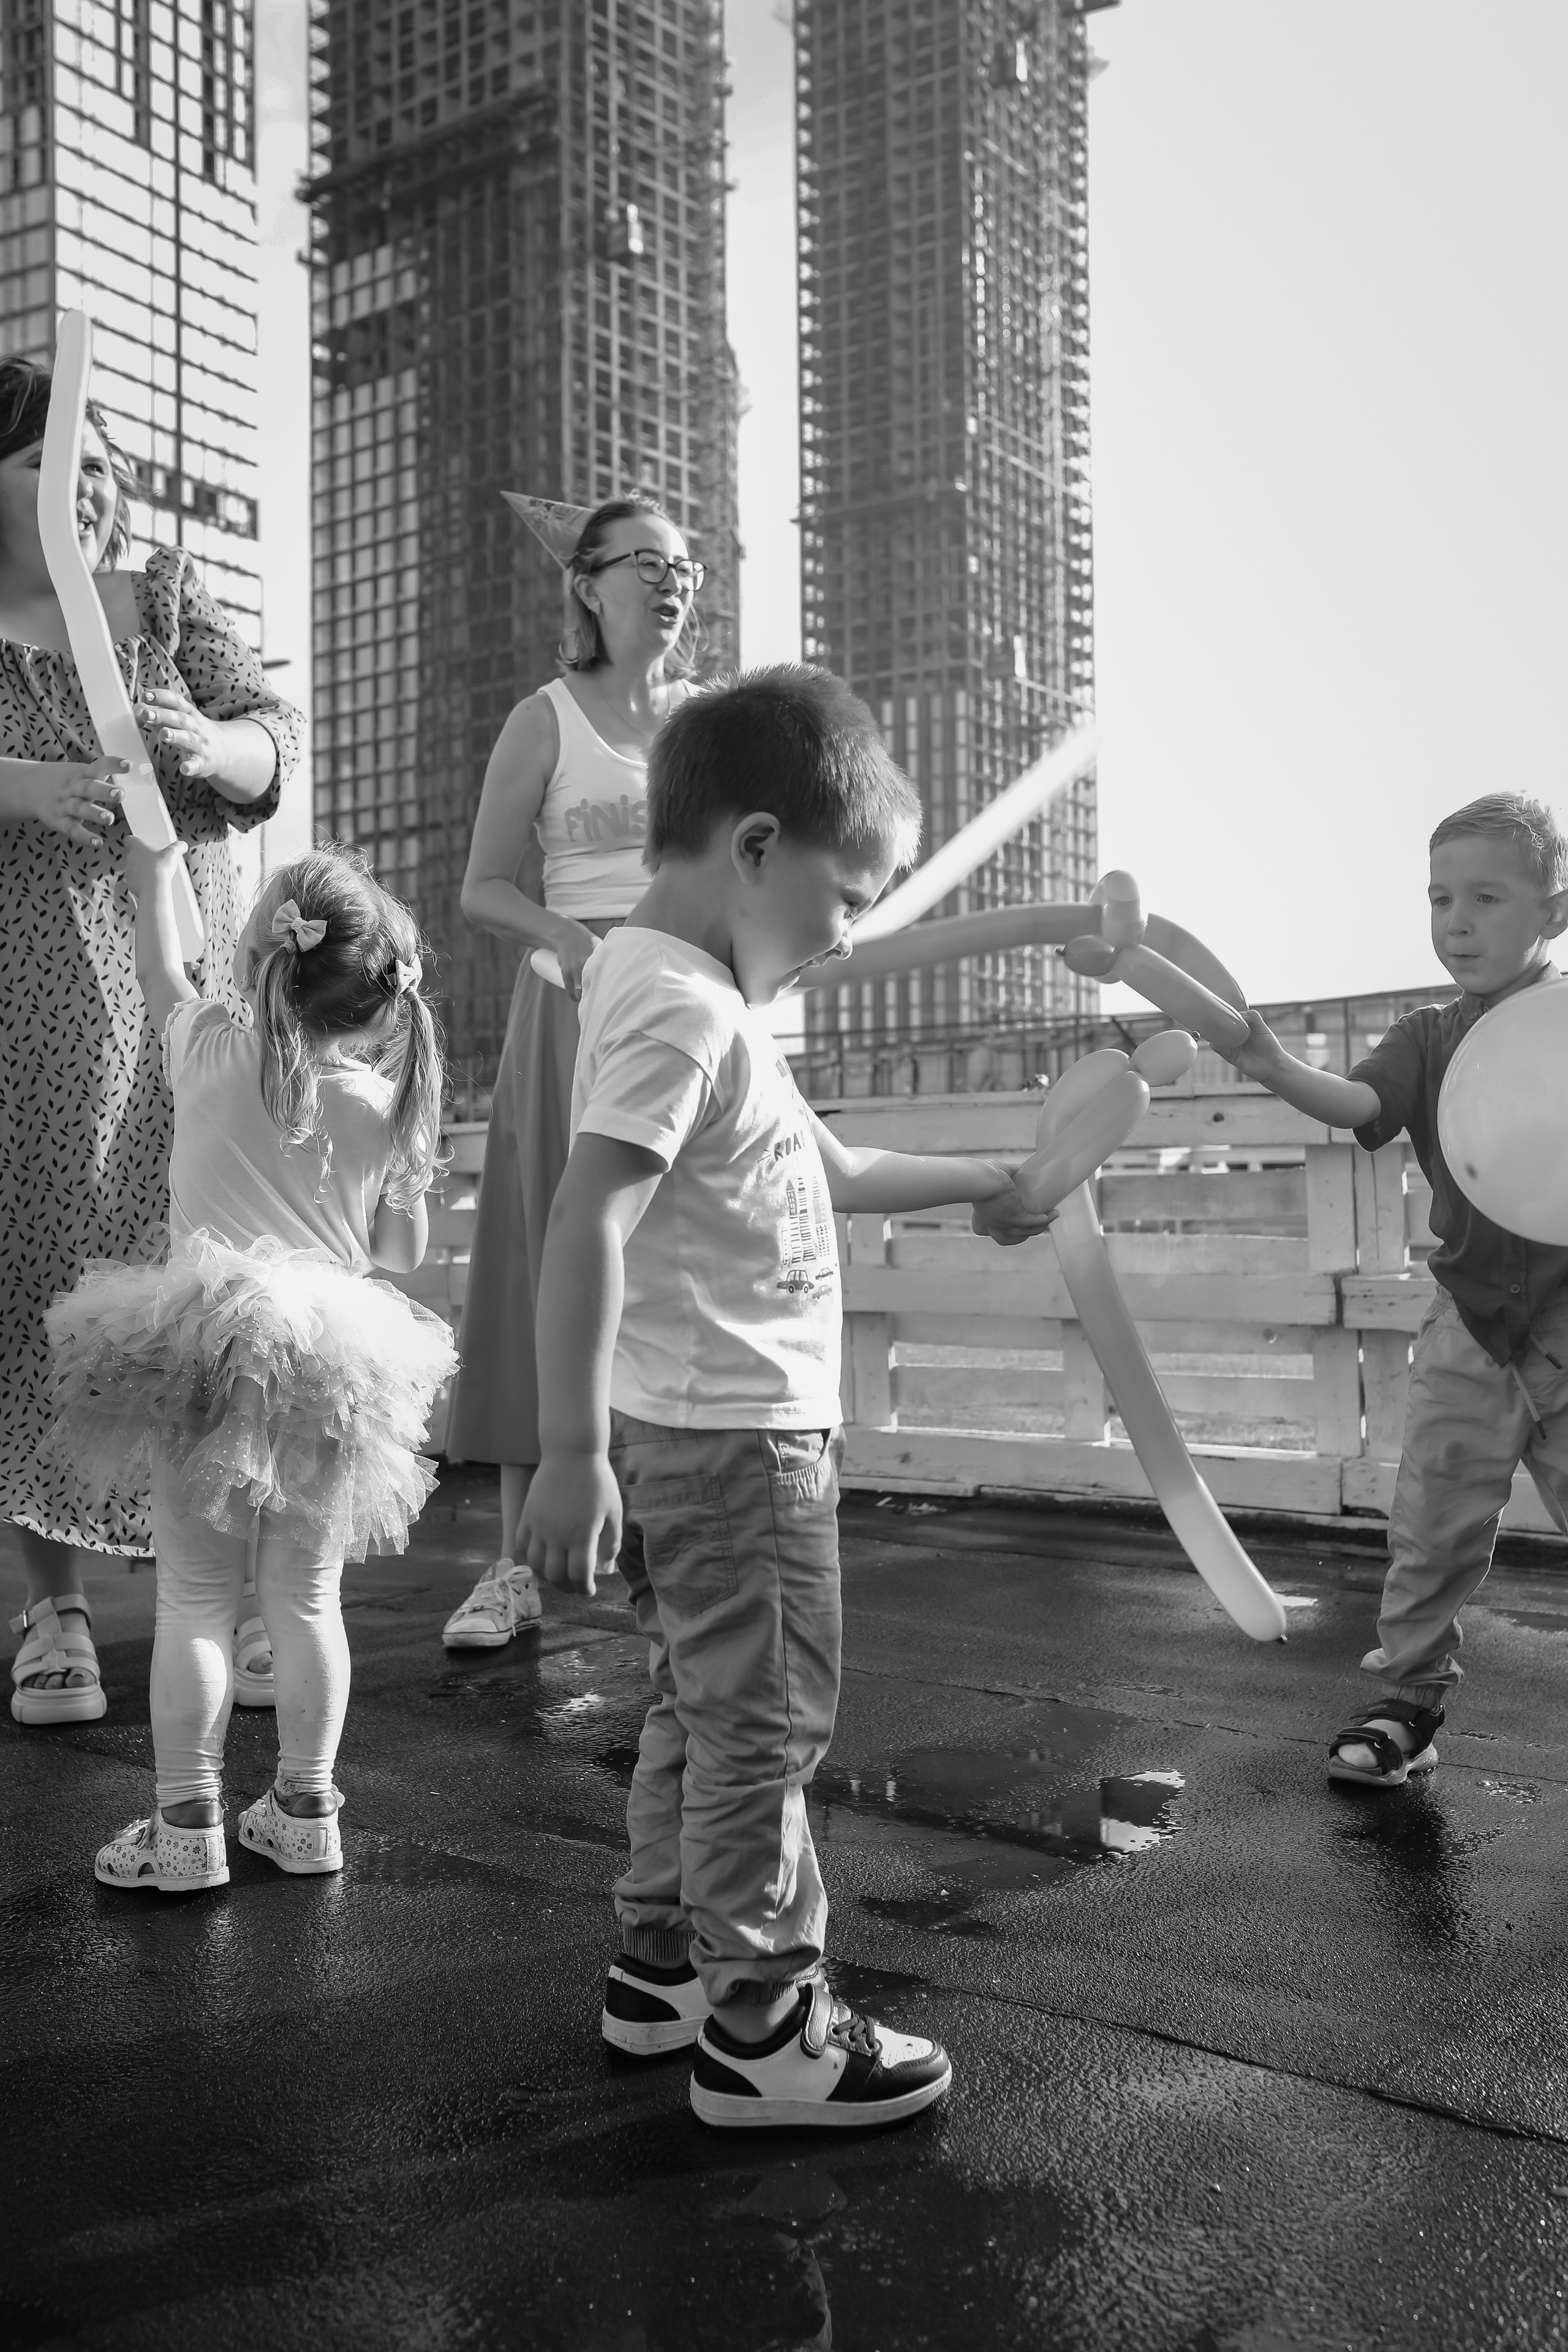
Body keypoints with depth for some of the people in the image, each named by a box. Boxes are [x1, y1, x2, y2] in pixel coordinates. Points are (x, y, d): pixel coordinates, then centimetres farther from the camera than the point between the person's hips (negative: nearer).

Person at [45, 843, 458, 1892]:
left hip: (205, 1352, -3)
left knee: (196, 1600, 6)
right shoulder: (389, 1103, 2)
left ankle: (187, 1824, 12)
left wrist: (156, 877, 32)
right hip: (336, 1364, 3)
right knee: (308, 1599, 13)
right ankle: (305, 1811, 23)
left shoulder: (217, 1058, -4)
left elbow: (164, 977, 17)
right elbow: (405, 1250, 11)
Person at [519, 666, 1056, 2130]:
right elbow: (586, 1224, -29)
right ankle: (761, 2029, 16)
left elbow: (827, 1168, 24)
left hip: (706, 1429, 10)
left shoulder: (686, 993, 13)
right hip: (735, 1439, -10)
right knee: (766, 1724, 2)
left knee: (699, 1708, 20)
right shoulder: (682, 1010, -20)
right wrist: (572, 1451, -32)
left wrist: (977, 1185, 30)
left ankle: (664, 1963, 34)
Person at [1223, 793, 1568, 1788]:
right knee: (1431, 1526, 7)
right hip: (1472, 1322, 2)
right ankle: (1410, 1700, 23)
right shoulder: (1429, 1040, 2)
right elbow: (1358, 1101, -16)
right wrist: (1278, 1070, -35)